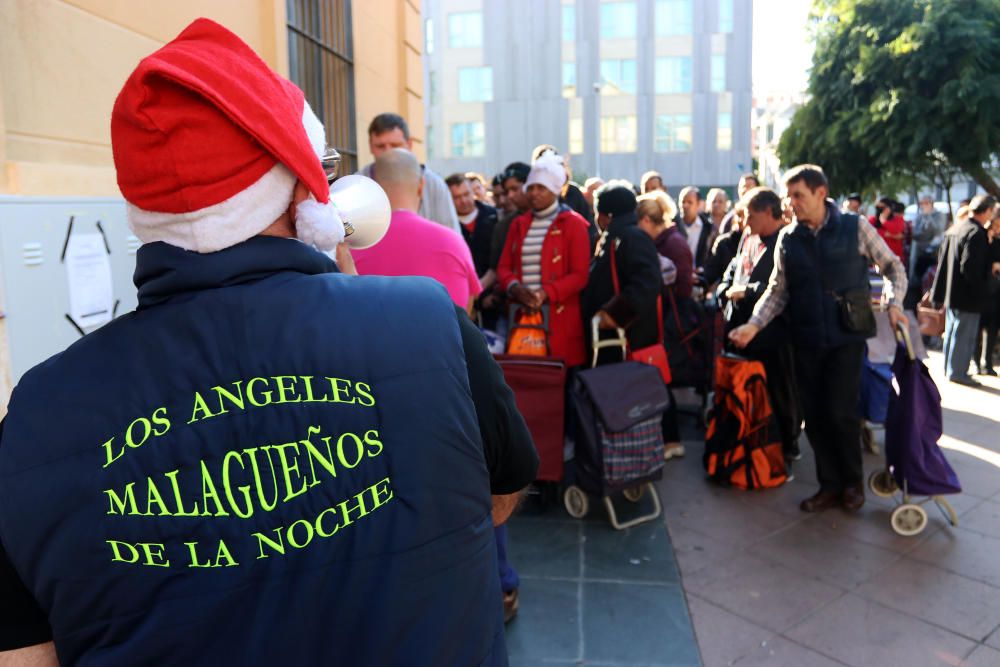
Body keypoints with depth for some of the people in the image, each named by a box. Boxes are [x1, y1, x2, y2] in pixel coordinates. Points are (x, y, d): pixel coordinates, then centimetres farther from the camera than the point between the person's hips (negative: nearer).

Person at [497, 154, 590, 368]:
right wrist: (514, 287, -8)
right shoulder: (519, 224, 16)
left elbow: (580, 275, -6)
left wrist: (547, 293, -19)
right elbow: (504, 266, 13)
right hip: (523, 315, 4)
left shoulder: (573, 223, 0)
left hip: (559, 319, -4)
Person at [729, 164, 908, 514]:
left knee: (840, 411, -5)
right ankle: (829, 484, 24)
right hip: (806, 339, 3)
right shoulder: (787, 238, 3)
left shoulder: (854, 228, -4)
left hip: (846, 336, -3)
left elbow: (892, 266, 5)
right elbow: (778, 290, 4)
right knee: (814, 415, 7)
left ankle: (852, 482, 20)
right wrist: (753, 325, -8)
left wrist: (894, 304, -10)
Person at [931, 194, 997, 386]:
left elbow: (941, 258, 14)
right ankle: (958, 372, 8)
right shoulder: (977, 234, -20)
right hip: (967, 297, -9)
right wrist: (979, 289, -14)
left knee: (952, 331, 19)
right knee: (964, 335, 1)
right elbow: (969, 267, -26)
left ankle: (949, 369, 29)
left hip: (951, 291, 9)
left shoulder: (953, 229, 7)